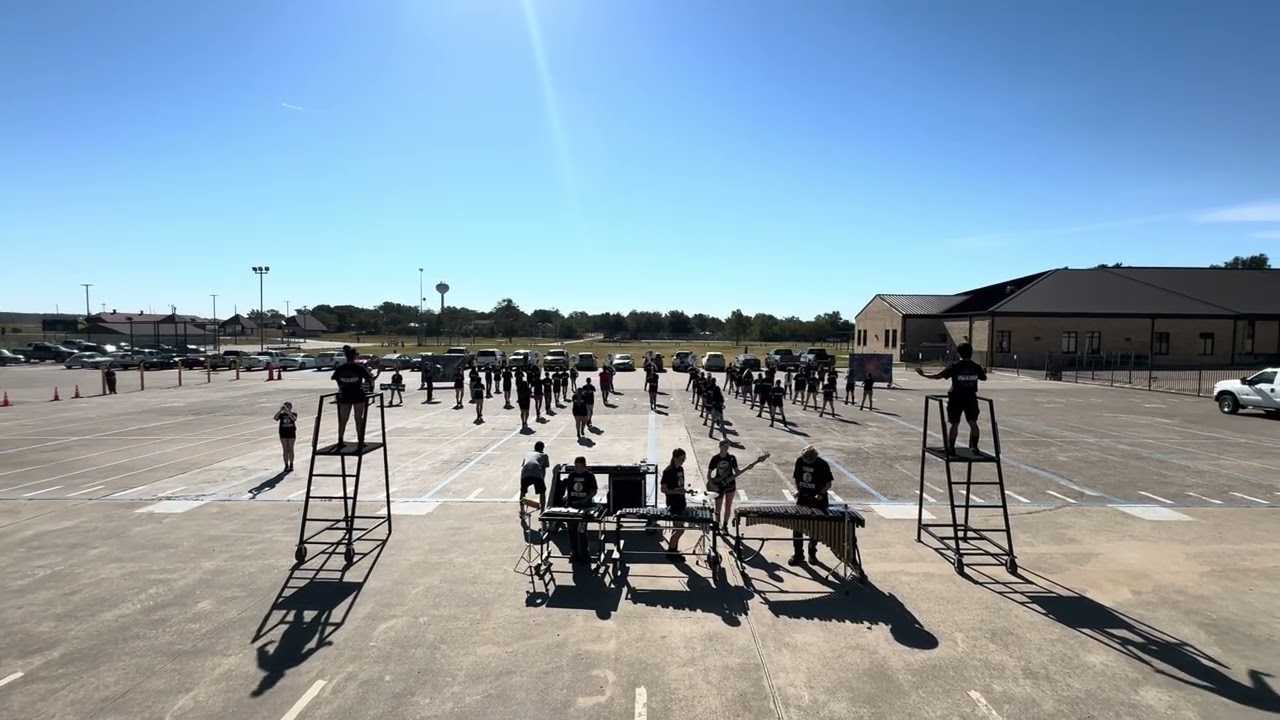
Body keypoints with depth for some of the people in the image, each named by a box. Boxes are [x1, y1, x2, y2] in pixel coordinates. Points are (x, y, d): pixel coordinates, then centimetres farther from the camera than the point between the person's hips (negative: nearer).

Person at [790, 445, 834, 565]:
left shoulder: (822, 465, -14)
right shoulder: (799, 461, -5)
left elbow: (829, 483, -6)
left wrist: (821, 494, -21)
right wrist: (798, 490, -8)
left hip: (817, 501, -2)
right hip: (802, 498, 3)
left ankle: (812, 553, 27)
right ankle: (798, 554, 12)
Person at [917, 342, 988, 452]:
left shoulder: (954, 366, -9)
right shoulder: (976, 367, 1)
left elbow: (938, 376, -10)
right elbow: (983, 378, 19)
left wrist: (923, 375, -1)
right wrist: (984, 372, 41)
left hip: (956, 399, -2)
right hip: (971, 398, 2)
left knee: (955, 424, 5)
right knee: (973, 423, 7)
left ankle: (951, 447, 9)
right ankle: (974, 446, 6)